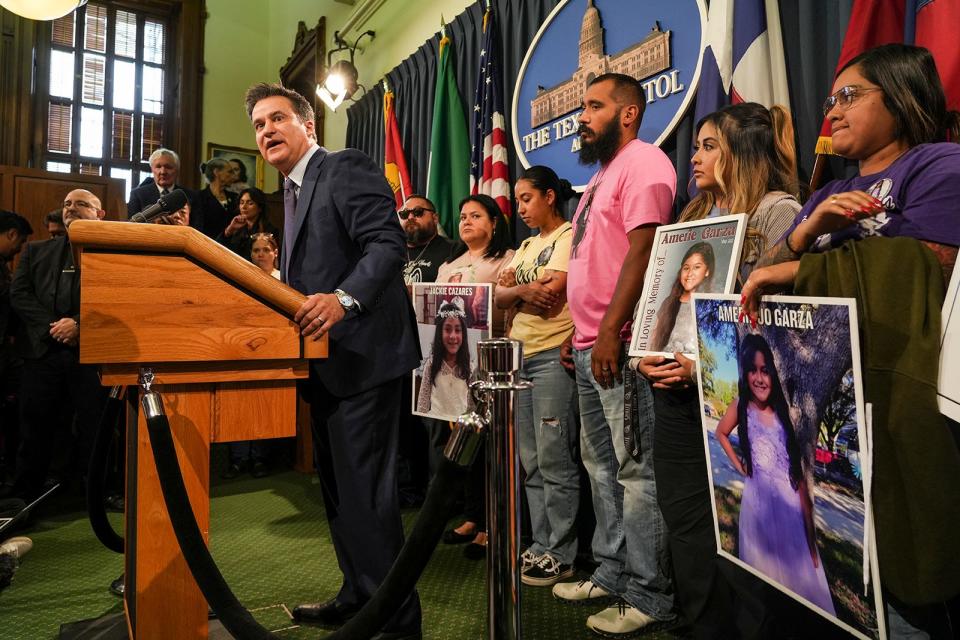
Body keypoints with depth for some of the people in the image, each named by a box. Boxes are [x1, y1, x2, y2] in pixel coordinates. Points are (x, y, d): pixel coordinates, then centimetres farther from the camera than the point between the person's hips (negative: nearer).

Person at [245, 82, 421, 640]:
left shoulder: (347, 167, -8)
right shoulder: (293, 191, 20)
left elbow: (388, 243, -22)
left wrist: (343, 299, -35)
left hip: (361, 353, -10)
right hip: (326, 359, 11)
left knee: (364, 491, -7)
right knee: (338, 486, 18)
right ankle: (359, 595, 35)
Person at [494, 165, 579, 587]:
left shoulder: (570, 236, -2)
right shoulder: (527, 246, 22)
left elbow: (549, 299, -15)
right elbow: (500, 296, 11)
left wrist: (515, 288, 0)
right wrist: (525, 289, -8)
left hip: (553, 356, -8)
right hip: (520, 356, 8)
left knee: (554, 461, -6)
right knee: (530, 462, 10)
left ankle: (560, 555, 5)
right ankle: (540, 546, 20)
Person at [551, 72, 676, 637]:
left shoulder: (643, 162, -6)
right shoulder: (604, 174, 23)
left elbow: (642, 250, -18)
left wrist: (610, 332, -22)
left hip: (620, 345, -10)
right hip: (591, 345, 10)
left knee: (635, 470, -3)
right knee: (602, 464, 15)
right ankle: (612, 575, 28)